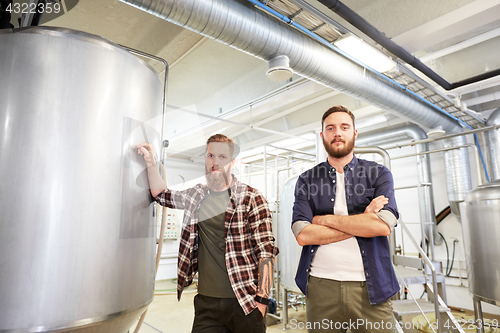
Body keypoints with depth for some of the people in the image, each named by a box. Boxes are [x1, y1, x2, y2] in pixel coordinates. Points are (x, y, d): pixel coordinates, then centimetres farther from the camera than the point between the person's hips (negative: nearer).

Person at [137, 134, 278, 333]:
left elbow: (266, 252, -11)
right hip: (206, 302, 4)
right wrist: (150, 162, 7)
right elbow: (161, 194, 21)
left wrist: (263, 300, -14)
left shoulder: (251, 198, -9)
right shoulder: (196, 196, 6)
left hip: (244, 303, -4)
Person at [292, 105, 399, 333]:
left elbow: (383, 226, -13)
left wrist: (326, 219, -10)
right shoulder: (307, 180, 4)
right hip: (321, 286, 1)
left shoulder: (378, 174, 4)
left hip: (370, 288, 0)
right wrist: (362, 222, -11)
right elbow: (302, 235, -10)